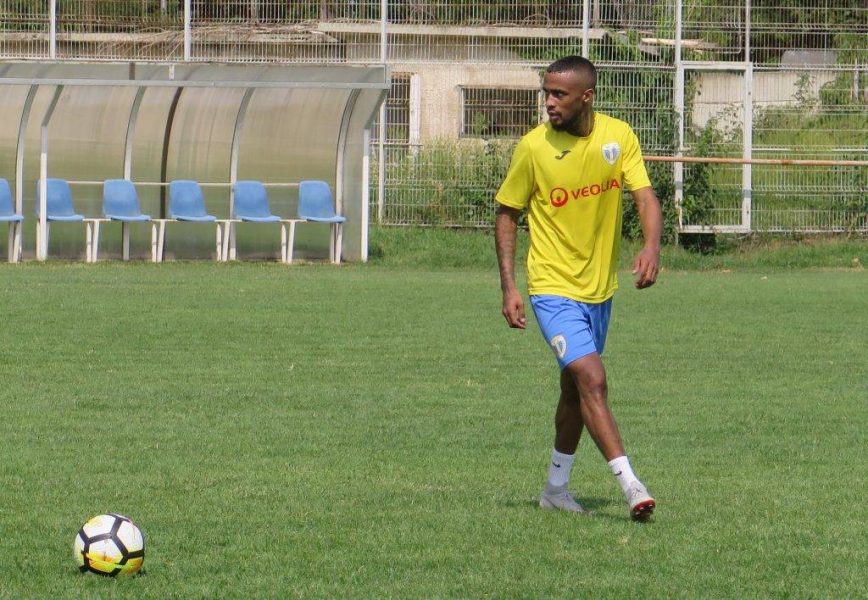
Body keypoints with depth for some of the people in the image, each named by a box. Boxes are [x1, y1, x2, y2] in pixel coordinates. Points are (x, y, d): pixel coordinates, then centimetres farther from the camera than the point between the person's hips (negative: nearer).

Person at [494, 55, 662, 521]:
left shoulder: (618, 136, -4)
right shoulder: (533, 147, -12)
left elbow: (644, 196, -9)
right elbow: (506, 213, -2)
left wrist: (651, 247, -30)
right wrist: (509, 286, -9)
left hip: (600, 289, 5)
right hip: (554, 287, -5)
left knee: (576, 389, 16)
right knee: (592, 379, -19)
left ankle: (556, 487, 31)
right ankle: (630, 485, -21)